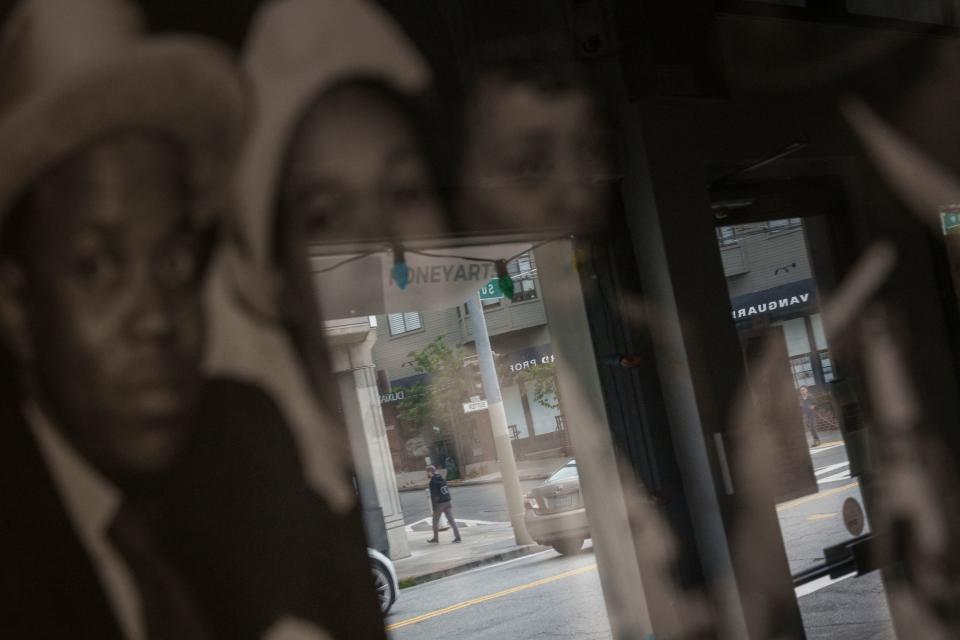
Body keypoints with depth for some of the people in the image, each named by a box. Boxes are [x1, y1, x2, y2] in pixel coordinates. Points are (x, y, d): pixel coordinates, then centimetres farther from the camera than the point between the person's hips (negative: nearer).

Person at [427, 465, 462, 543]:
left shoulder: (433, 482, -15)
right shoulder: (442, 478, 9)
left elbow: (434, 496, -18)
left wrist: (434, 508, -15)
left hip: (440, 503, -7)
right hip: (448, 501, 7)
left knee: (435, 521, 11)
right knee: (451, 520, 5)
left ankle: (435, 538, 21)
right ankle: (457, 536, -1)